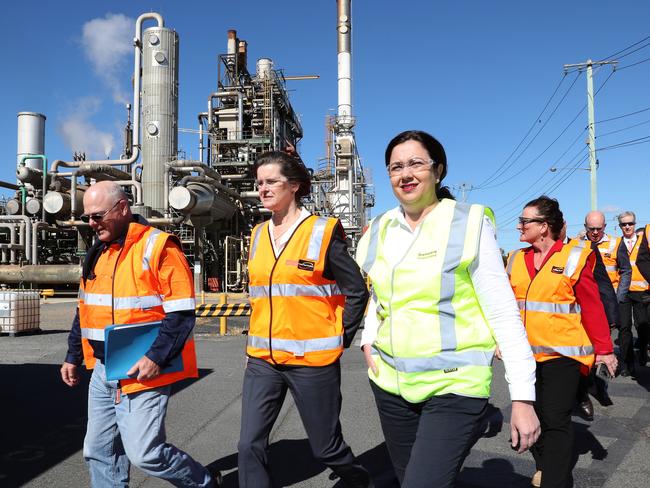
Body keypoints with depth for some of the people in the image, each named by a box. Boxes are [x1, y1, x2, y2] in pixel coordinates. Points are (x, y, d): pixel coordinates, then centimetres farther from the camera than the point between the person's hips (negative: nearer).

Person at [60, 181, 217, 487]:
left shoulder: (158, 247, -14)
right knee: (98, 451, 13)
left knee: (144, 453, -6)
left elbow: (181, 313, -17)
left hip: (143, 372, -8)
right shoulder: (97, 253, 12)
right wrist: (73, 357, 20)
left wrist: (157, 357, -23)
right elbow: (86, 311, 21)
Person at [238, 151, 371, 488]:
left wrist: (340, 339, -4)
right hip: (262, 359, 5)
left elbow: (357, 290, -4)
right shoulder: (258, 235, 9)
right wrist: (258, 338, 13)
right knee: (250, 446, 0)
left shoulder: (323, 232, -8)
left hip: (312, 358, -5)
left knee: (326, 447, 10)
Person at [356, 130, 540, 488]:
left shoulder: (469, 224, -8)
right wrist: (368, 340, 6)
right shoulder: (378, 231, 6)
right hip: (390, 383, 5)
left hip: (455, 388, -5)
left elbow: (503, 312, -9)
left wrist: (522, 397, -12)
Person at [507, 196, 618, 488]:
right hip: (525, 353, 5)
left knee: (556, 421, -3)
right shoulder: (516, 259, 7)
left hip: (561, 353, -5)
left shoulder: (574, 257, -6)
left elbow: (593, 307, -5)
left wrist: (604, 349, -3)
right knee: (533, 415, 16)